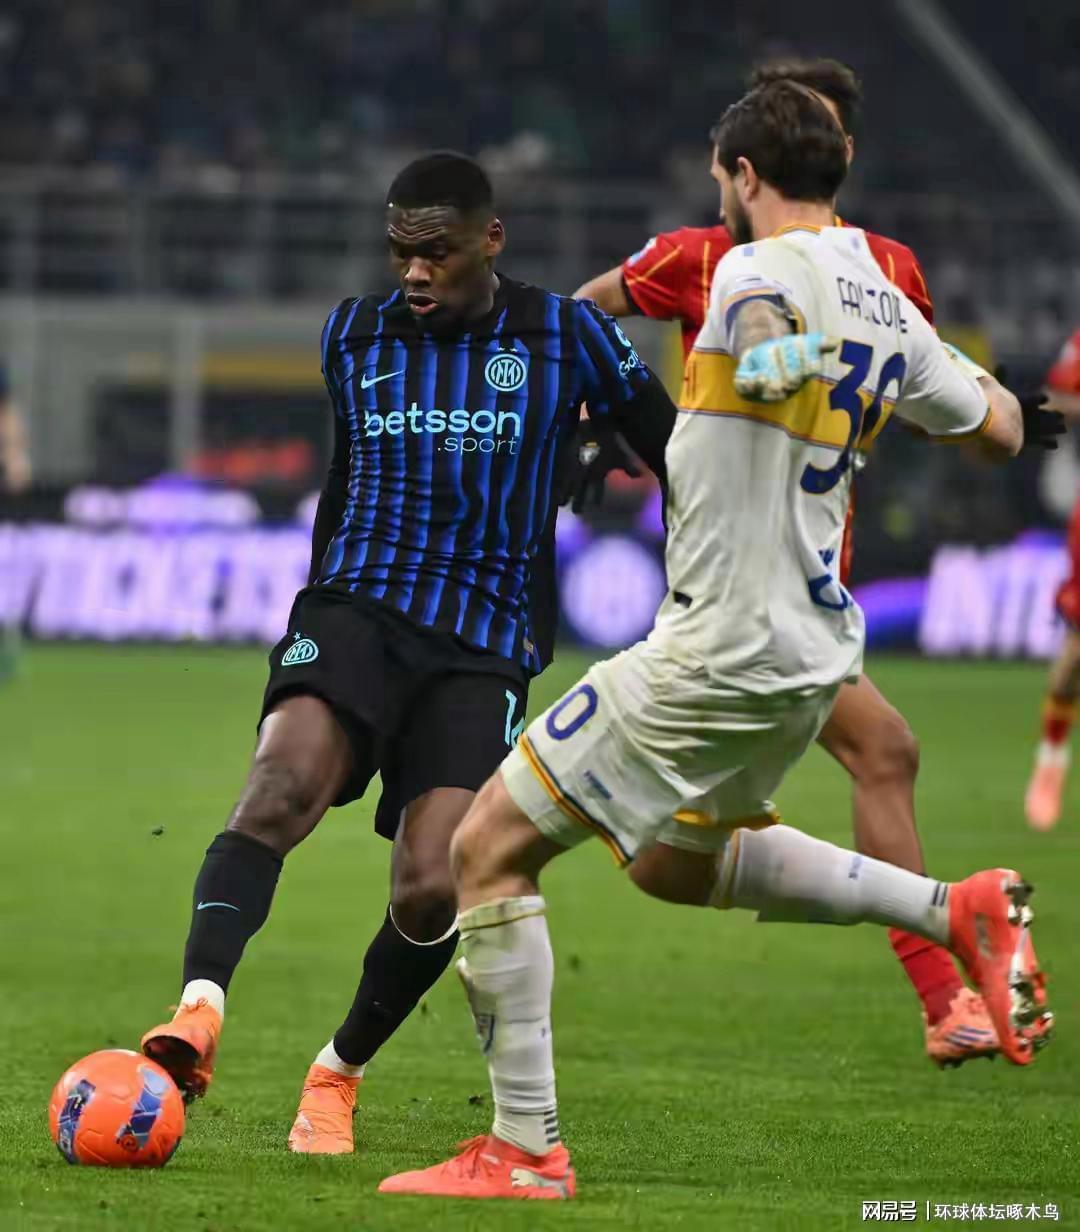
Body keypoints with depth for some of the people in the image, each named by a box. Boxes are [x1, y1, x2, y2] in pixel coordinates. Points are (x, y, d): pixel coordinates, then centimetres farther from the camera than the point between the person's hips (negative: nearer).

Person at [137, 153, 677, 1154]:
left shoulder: (567, 340, 1)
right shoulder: (355, 337, 11)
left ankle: (338, 1073, 13)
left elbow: (676, 460, 11)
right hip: (357, 610, 1)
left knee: (431, 891, -15)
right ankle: (198, 1014, -47)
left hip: (486, 647, -1)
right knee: (285, 780, -31)